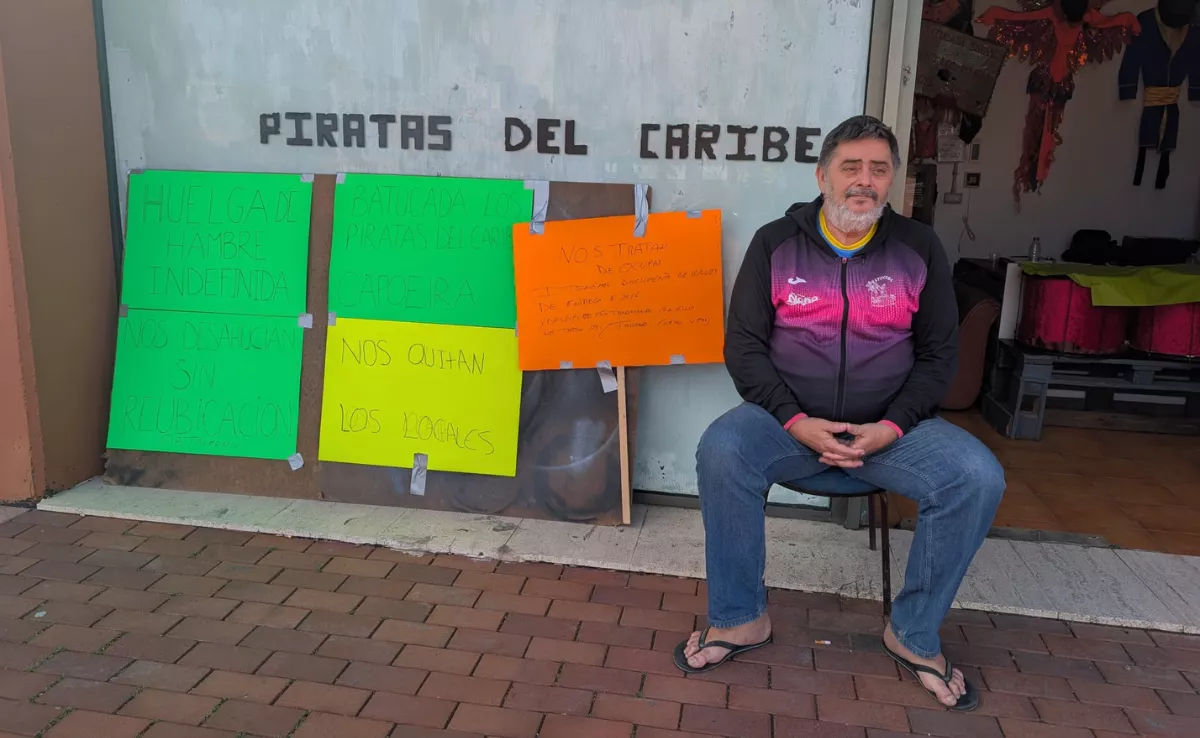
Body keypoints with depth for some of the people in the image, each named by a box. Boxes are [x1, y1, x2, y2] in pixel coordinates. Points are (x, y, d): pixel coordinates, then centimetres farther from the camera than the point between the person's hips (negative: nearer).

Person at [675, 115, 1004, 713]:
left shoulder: (918, 248, 5)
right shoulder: (775, 243, 1)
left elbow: (938, 354, 6)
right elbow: (743, 346, -1)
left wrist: (892, 426, -12)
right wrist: (796, 421, -16)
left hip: (888, 426, 2)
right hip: (790, 419, -1)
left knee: (978, 477, -24)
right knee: (721, 452, -31)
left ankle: (914, 635, -1)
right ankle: (740, 618, -10)